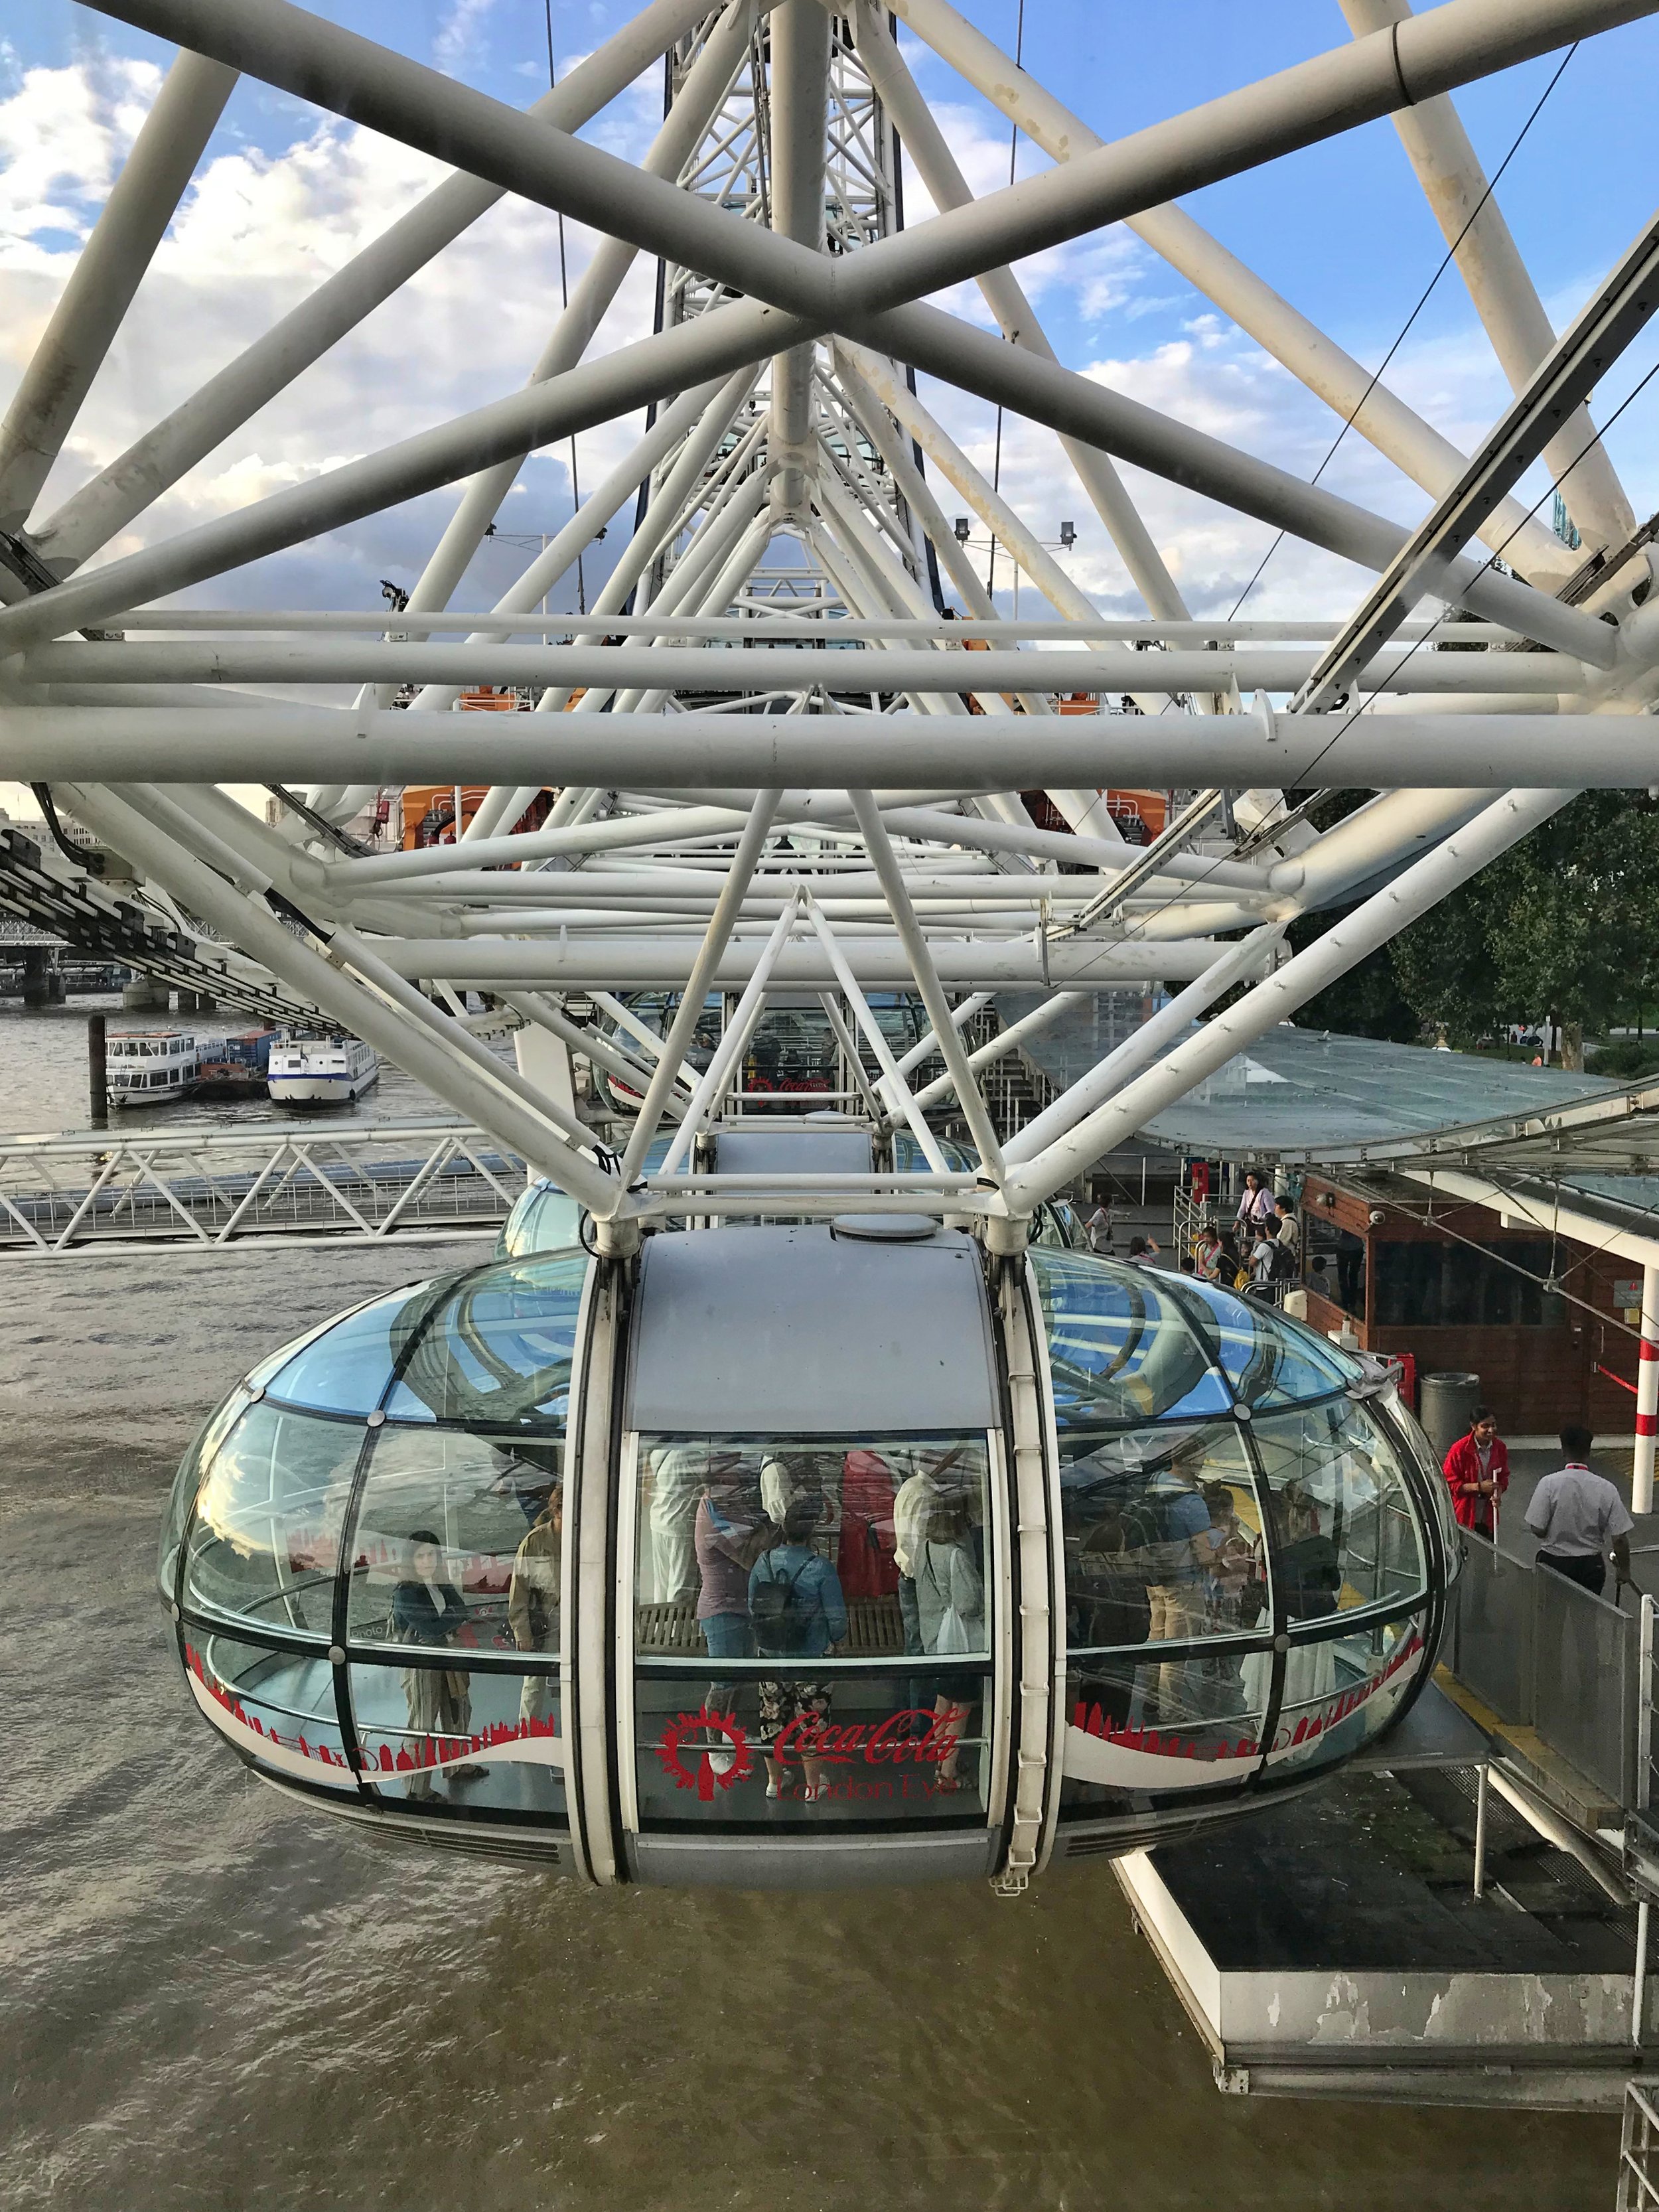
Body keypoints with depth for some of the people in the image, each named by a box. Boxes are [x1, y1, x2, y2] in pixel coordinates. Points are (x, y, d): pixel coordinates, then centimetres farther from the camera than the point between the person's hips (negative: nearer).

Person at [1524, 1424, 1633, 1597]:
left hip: (1553, 1563, -1)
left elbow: (1537, 1530, -14)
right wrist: (1624, 1570, 8)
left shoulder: (1549, 1484, -16)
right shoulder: (1606, 1489, -11)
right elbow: (1620, 1538, -8)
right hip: (1591, 1565, 2)